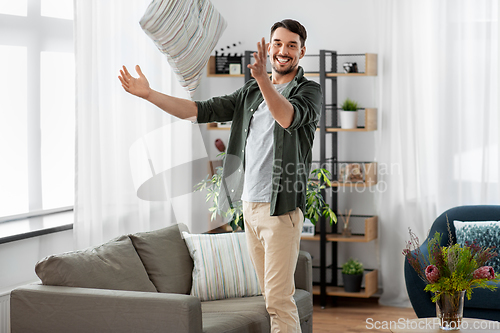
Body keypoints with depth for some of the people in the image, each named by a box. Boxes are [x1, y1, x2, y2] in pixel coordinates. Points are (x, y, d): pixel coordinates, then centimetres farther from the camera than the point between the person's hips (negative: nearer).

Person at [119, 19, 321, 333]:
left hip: (281, 207, -7)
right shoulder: (251, 92, 17)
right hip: (250, 204, 7)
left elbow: (287, 117, -24)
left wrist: (262, 78, -39)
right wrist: (148, 93, 2)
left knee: (278, 299, -10)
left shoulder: (310, 90, -2)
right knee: (276, 295, 12)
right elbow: (201, 110, 10)